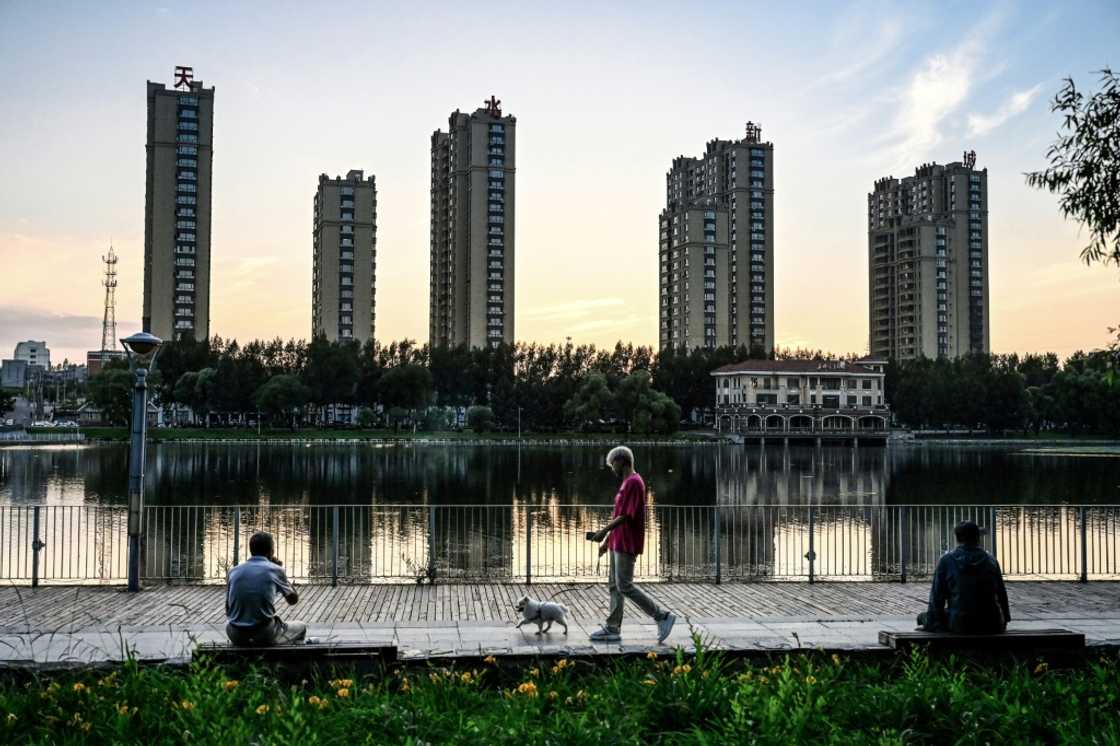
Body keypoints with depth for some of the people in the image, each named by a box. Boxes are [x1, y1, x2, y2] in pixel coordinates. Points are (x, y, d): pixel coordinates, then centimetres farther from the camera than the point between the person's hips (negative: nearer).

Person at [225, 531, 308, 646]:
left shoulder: (234, 571, 7)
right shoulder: (275, 570, -2)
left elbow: (227, 610, 15)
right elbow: (293, 599, 14)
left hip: (236, 637, 3)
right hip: (265, 636, -2)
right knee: (301, 627, 26)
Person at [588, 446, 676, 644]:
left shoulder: (633, 482, -16)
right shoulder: (627, 483, 16)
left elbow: (626, 516, -21)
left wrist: (604, 531, -17)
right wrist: (607, 540, 21)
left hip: (627, 545, -10)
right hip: (618, 544, 10)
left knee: (625, 586, -9)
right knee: (615, 586, 11)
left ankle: (662, 616, -4)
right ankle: (612, 629, 14)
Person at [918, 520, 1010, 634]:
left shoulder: (946, 560, -2)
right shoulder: (991, 560, 6)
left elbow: (937, 595, -1)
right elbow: (1001, 594, 13)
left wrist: (931, 623, 8)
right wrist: (1005, 620, 26)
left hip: (960, 626, -1)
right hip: (991, 626, 1)